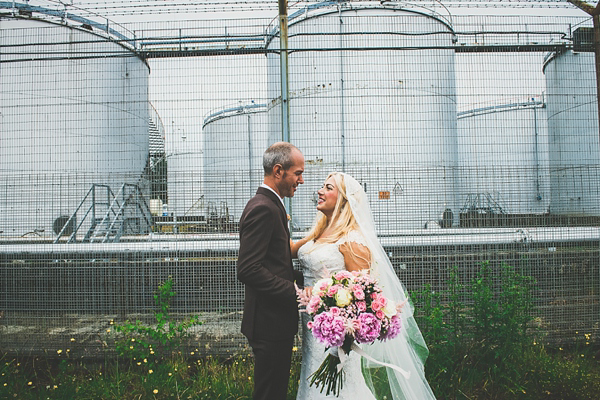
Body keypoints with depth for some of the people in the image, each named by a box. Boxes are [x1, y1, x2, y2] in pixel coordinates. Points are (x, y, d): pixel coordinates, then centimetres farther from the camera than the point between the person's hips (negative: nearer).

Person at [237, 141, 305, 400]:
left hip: (275, 320, 10)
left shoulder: (270, 205, 14)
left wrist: (301, 277, 6)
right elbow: (248, 269, -25)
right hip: (270, 323, -10)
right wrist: (295, 291, -22)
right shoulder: (262, 208, -19)